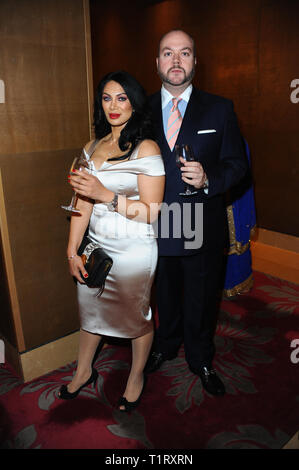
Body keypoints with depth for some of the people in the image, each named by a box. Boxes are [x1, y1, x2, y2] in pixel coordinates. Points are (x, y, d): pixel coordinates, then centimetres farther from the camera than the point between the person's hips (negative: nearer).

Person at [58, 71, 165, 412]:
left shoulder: (146, 149, -12)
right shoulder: (93, 147, 7)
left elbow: (151, 211, -16)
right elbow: (83, 202, 4)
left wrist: (106, 195, -25)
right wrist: (72, 251, 2)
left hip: (133, 250, -5)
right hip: (96, 246, 6)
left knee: (136, 314, 13)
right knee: (89, 307, 20)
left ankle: (136, 378, 39)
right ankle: (84, 371, 46)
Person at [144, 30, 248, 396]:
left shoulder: (220, 109, -2)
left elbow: (236, 163, -2)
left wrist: (209, 177, -22)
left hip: (202, 229, -1)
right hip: (157, 226, 2)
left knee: (201, 298, 15)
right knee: (165, 293, 22)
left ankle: (200, 359, 41)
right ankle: (166, 344, 50)